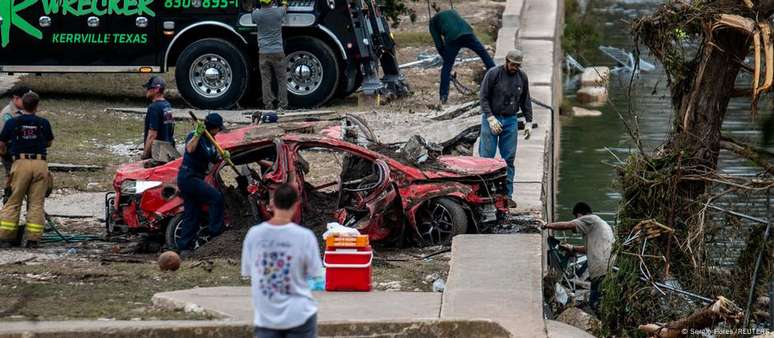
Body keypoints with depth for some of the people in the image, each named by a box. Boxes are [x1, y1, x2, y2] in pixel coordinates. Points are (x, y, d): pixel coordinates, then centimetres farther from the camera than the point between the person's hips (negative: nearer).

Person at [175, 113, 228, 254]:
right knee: (216, 197, -18)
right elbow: (190, 149, -33)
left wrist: (223, 156, -2)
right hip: (188, 177, -10)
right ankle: (215, 232, -15)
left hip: (196, 178, 10)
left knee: (191, 215, 8)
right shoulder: (194, 136, -14)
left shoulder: (210, 140, 13)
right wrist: (198, 134, -40)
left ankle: (184, 247, 10)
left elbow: (213, 159, 17)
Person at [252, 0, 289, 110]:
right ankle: (283, 105, 4)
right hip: (278, 52, -1)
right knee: (282, 79, 7)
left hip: (264, 53, 1)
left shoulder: (256, 14, -6)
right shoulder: (278, 12, -6)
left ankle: (268, 106, 3)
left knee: (265, 80, 5)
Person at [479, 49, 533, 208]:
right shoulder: (493, 74, -8)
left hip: (511, 121, 4)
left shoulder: (522, 77, 6)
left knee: (509, 159, 1)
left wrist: (529, 122, 8)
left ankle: (507, 195, 5)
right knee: (487, 157, -6)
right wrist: (491, 118, -15)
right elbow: (484, 98, -7)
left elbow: (526, 101, 15)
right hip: (491, 119, -3)